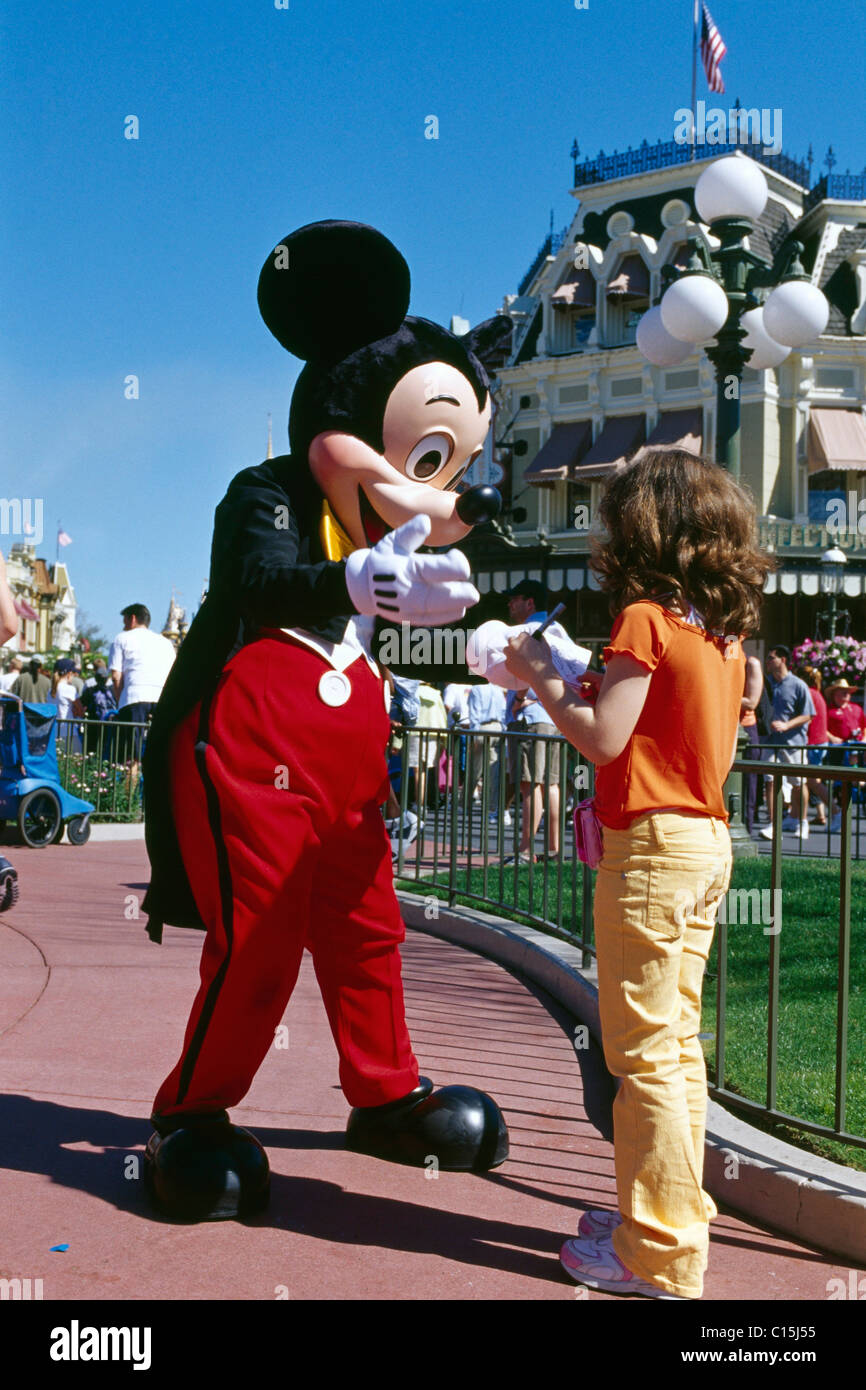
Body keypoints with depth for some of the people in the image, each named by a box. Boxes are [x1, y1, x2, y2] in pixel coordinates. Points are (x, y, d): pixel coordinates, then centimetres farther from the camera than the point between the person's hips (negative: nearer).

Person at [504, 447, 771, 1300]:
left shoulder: (644, 619, -12)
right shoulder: (727, 632, 12)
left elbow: (602, 740, -16)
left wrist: (542, 682, -3)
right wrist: (598, 687, 16)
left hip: (653, 843, -9)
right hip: (709, 840, 9)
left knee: (643, 1052, -3)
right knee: (676, 1043, 16)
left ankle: (660, 1254, 3)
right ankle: (673, 1218, 25)